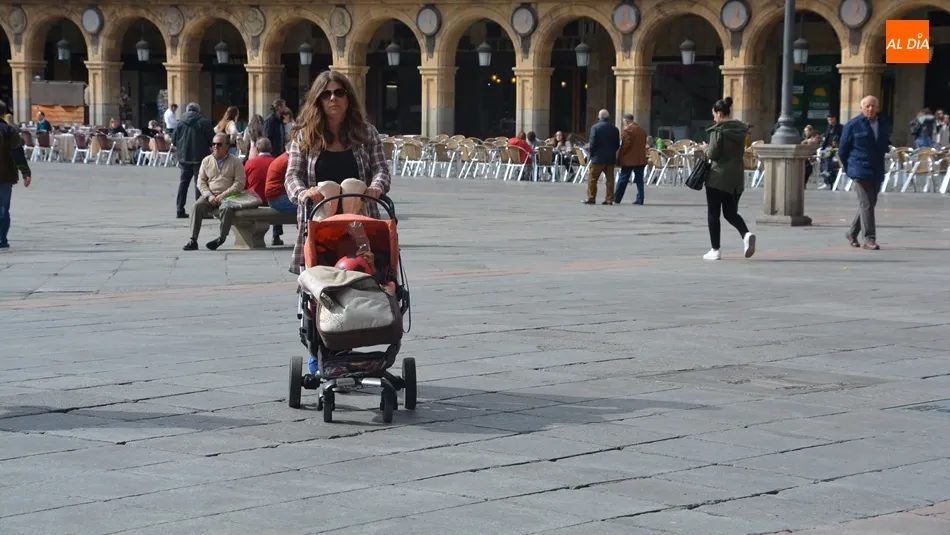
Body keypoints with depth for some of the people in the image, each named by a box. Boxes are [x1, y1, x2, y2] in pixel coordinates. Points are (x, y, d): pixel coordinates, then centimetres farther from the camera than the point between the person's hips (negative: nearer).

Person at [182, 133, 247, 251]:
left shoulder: (235, 161, 4)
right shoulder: (206, 160, 14)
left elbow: (240, 183, -4)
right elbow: (201, 181, 11)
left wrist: (223, 195, -14)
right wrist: (209, 195, -7)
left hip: (228, 196, -3)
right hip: (210, 196, 3)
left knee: (227, 208, -37)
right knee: (197, 205, -26)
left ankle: (221, 238, -25)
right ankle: (193, 240, -28)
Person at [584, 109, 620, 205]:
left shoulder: (595, 127, -9)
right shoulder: (614, 129, 6)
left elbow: (593, 143, -12)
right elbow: (617, 144, 7)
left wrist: (591, 153, 0)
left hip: (598, 157, -4)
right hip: (611, 158, 4)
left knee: (592, 178, 3)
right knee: (610, 179, 5)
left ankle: (591, 198, 2)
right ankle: (609, 199, 4)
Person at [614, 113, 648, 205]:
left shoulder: (627, 130, -10)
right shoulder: (642, 131, 13)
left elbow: (625, 145, -14)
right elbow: (643, 145, 14)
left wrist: (619, 158, -6)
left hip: (629, 160, -6)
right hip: (641, 159, 6)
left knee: (623, 180, 1)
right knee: (639, 180, 6)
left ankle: (616, 199, 5)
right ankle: (640, 199, 2)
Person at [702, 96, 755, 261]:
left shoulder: (718, 129, -13)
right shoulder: (740, 129, 8)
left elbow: (713, 154, -16)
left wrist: (706, 150, 4)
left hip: (718, 177, -6)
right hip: (737, 177, 6)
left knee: (713, 213, 5)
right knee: (731, 212, 14)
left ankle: (715, 250, 6)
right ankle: (746, 234, -14)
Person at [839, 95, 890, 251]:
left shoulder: (884, 125, 9)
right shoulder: (853, 125, -5)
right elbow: (843, 149, 1)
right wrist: (849, 168, 4)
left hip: (877, 172, 6)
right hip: (861, 171, -6)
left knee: (870, 203, 11)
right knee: (866, 204, -11)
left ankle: (852, 233, 27)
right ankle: (869, 238, -11)